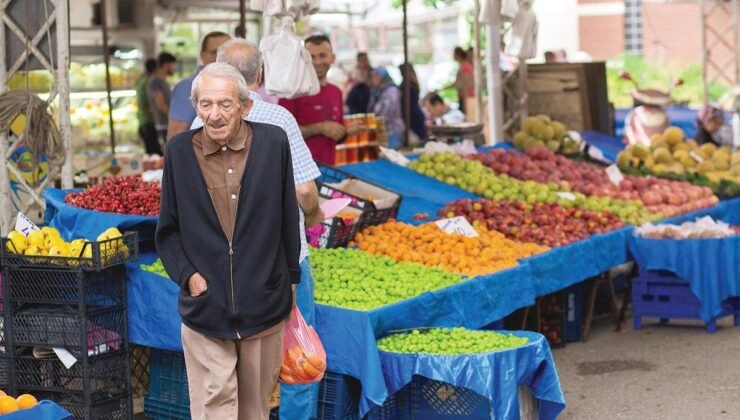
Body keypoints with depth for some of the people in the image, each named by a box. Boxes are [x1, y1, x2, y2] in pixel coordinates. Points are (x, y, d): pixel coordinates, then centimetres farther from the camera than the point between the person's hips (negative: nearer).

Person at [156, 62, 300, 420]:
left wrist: (290, 279, 9)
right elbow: (168, 229, 6)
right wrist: (187, 275, -7)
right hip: (204, 307, -1)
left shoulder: (273, 142, -4)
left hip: (264, 304, 1)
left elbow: (288, 218, 5)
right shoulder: (180, 151, -3)